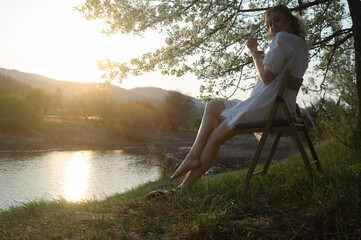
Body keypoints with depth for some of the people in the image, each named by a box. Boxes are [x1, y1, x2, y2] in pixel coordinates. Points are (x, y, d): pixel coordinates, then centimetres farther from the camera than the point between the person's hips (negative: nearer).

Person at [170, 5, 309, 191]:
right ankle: (194, 155, 1)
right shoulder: (302, 45, 21)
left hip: (266, 105, -11)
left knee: (214, 138, -6)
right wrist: (261, 58, 11)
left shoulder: (282, 38, -9)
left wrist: (255, 53, -2)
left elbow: (266, 77, -16)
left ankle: (187, 186, 0)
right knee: (212, 107, 15)